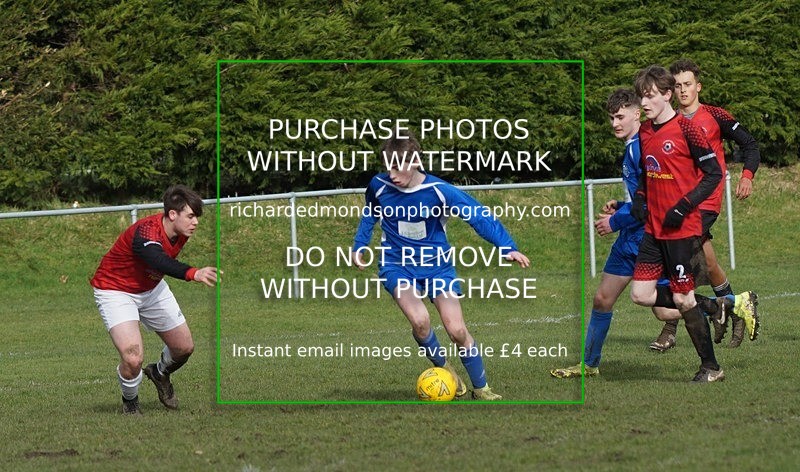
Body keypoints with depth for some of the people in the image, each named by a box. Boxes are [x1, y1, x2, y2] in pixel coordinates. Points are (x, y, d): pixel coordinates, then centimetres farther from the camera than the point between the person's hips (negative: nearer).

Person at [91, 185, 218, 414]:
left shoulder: (180, 232, -12)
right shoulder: (145, 232, -37)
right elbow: (159, 261, -58)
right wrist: (194, 273, -73)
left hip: (151, 289, 8)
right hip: (115, 290, -8)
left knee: (184, 347, 10)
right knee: (133, 358, -24)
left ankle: (160, 373, 45)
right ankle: (130, 402, 9)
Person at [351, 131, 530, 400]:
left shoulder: (438, 191, -18)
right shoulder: (379, 186, -10)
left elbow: (479, 216, -18)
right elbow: (370, 215, 14)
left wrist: (507, 247, -28)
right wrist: (359, 246, 11)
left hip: (437, 264, 0)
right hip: (397, 266, 0)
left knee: (457, 330, -10)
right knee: (419, 320, -27)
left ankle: (481, 388, 11)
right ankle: (442, 367, 2)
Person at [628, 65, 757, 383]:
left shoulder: (686, 129, -12)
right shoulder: (644, 132, 10)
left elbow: (713, 173, -11)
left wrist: (684, 206, -18)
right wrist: (639, 199, 5)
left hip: (682, 228, -8)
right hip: (654, 228, 8)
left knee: (682, 299, -4)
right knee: (641, 294, 1)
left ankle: (710, 368, 12)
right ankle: (721, 306, 15)